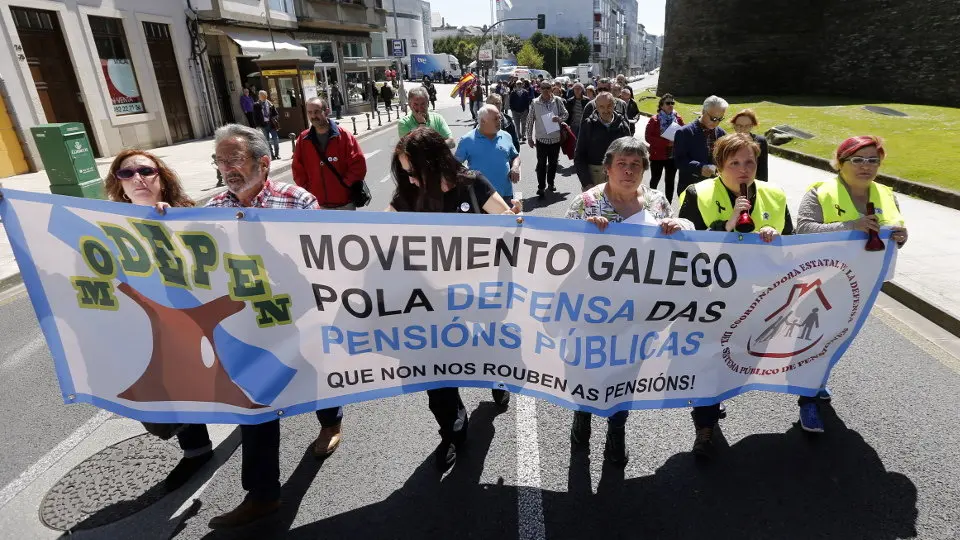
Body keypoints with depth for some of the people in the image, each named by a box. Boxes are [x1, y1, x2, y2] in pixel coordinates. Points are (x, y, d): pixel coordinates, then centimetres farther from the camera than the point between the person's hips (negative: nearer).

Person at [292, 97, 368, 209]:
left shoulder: (343, 135, -8)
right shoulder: (303, 140, 1)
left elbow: (359, 165, -11)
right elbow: (297, 169, 7)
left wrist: (344, 185, -14)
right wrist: (308, 189, -2)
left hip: (344, 202, -2)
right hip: (317, 204, 3)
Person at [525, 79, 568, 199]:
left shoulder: (558, 101, -1)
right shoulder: (535, 103, -4)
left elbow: (565, 114, 8)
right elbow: (530, 121, 0)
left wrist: (559, 118, -15)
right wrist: (529, 138, 0)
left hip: (556, 138, 2)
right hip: (541, 139, -2)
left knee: (553, 163, 15)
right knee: (541, 164, -2)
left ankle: (550, 183, 33)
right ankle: (541, 188, 5)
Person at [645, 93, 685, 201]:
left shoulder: (678, 119, 1)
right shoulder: (654, 120, -9)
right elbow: (648, 137, -14)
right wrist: (666, 142, -21)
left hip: (673, 155, 3)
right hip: (657, 155, -3)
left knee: (670, 181, 11)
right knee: (655, 179, 11)